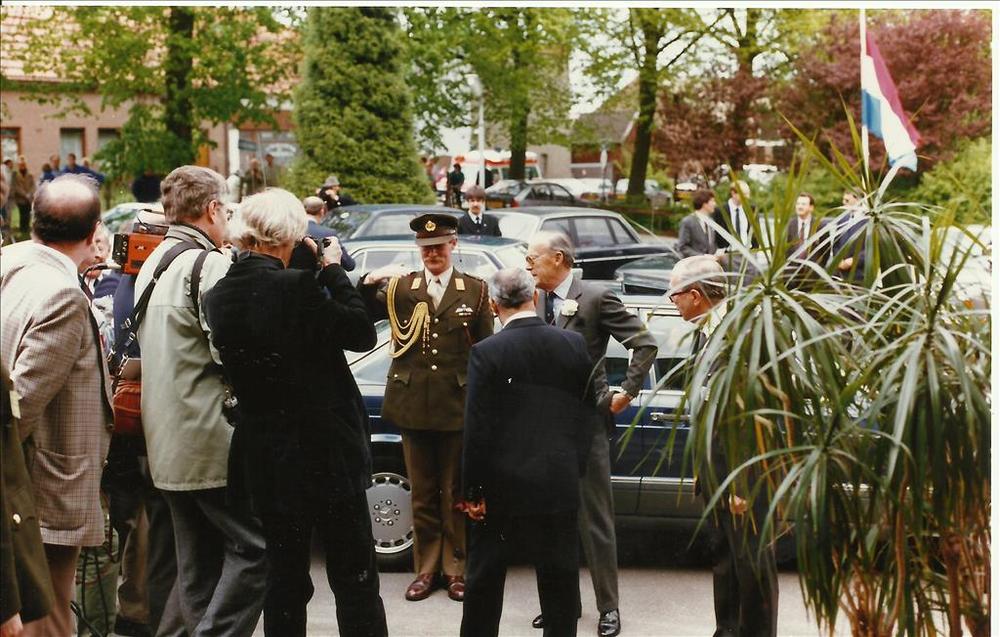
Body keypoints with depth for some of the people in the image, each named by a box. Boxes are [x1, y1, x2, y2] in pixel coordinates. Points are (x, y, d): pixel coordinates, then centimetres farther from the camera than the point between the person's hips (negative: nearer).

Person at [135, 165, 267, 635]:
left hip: (168, 442, 10)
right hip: (212, 442, -9)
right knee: (253, 547, -5)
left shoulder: (151, 266, 15)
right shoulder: (210, 265, -14)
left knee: (198, 562, 14)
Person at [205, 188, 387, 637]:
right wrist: (333, 269, -2)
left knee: (285, 576, 15)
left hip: (264, 459, 6)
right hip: (323, 452, -6)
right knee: (354, 579, 4)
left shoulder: (219, 296, 1)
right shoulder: (295, 287, -20)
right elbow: (362, 333, -12)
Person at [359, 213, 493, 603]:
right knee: (422, 494, 11)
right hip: (413, 406, 1)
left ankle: (456, 568, 19)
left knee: (455, 494, 8)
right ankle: (426, 569, 21)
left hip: (457, 408, -1)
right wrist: (368, 284, -26)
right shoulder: (399, 287, 4)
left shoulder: (475, 290, 3)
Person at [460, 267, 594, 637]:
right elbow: (586, 413, 5)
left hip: (502, 485, -2)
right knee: (559, 581, 13)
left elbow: (477, 429, -12)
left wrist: (471, 490, -5)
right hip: (560, 483, 2)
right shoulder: (574, 345, -2)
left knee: (484, 582, 13)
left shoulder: (487, 353, -12)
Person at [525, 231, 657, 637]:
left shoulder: (596, 298, -9)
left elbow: (645, 344, -8)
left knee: (595, 519, 2)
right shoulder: (536, 302, 7)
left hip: (586, 421, -5)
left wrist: (627, 393, -7)